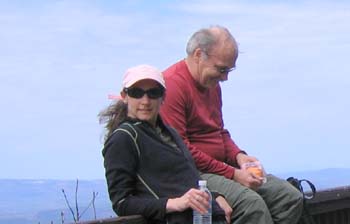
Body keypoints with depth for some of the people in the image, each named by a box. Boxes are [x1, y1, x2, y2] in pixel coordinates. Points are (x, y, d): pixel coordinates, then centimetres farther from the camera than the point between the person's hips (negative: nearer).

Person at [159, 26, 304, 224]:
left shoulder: (212, 83, 16)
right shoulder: (173, 85, -15)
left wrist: (238, 155, 5)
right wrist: (232, 174, -18)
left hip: (221, 168, 10)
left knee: (292, 198, -2)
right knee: (252, 204, -32)